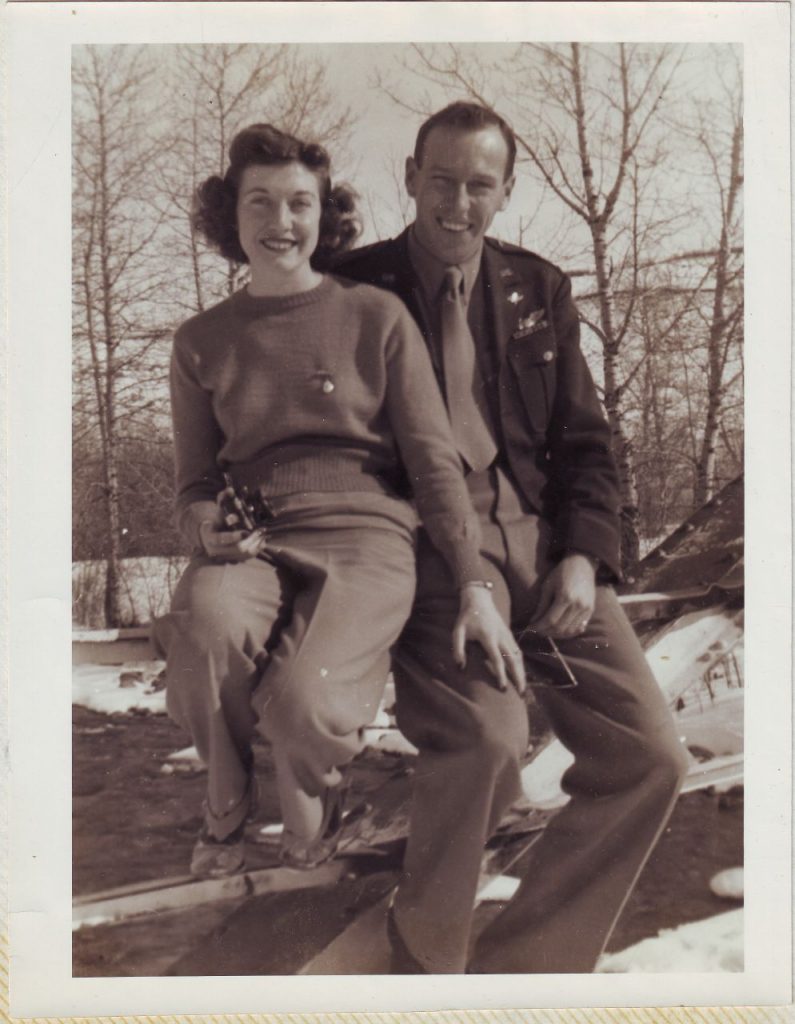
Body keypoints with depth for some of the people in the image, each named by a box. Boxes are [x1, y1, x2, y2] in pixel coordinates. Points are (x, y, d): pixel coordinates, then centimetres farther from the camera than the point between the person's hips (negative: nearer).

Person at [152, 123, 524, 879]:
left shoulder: (376, 317, 5)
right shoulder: (201, 342, 13)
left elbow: (434, 461, 2)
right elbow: (193, 484, 17)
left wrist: (475, 589, -6)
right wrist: (209, 527, -8)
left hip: (362, 538, -2)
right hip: (250, 548, 2)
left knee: (306, 706, -31)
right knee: (208, 628, -35)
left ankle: (309, 800, 11)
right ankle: (226, 802, 0)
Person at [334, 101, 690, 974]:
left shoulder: (540, 291, 17)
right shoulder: (358, 286, 5)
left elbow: (583, 443, 15)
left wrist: (585, 556, -1)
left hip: (542, 537, 5)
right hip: (428, 540, -5)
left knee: (649, 757, -4)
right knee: (484, 737, -28)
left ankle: (522, 962, 14)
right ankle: (426, 960, 2)